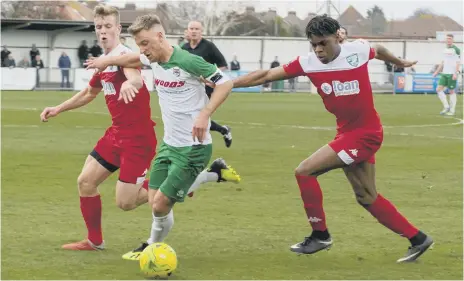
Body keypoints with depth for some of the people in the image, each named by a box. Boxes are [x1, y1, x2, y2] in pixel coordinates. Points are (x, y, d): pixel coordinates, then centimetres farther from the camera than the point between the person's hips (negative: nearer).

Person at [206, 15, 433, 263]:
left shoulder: (359, 50, -12)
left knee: (304, 171, -13)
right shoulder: (308, 63, -6)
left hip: (365, 133, -6)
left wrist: (400, 63, 32)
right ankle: (418, 239, 24)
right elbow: (266, 75, -5)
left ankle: (320, 235, 2)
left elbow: (378, 51, 12)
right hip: (346, 133, 6)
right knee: (367, 198, 12)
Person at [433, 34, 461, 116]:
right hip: (444, 73, 7)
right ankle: (446, 107, 5)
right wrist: (437, 71, 19)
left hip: (452, 74, -7)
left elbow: (458, 63, -10)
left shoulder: (456, 49, -6)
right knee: (439, 89, -3)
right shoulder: (445, 49, 15)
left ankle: (452, 110, 5)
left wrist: (455, 73, -19)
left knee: (451, 91, -2)